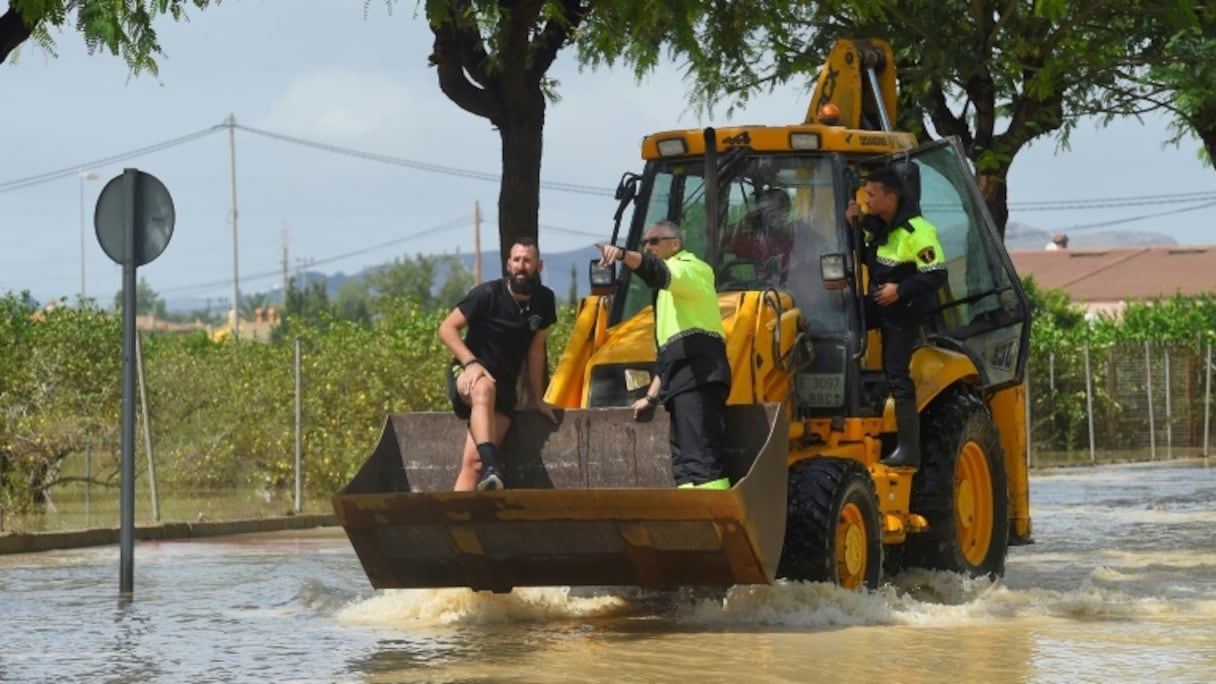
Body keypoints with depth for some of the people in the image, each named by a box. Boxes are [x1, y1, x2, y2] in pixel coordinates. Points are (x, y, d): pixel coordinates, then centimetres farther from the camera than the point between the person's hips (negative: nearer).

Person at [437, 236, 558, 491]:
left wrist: (538, 400, 11)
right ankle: (491, 467, -56)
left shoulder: (543, 301, 3)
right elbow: (447, 328, -9)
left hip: (504, 386, 4)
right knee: (484, 389, -42)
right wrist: (471, 363, -22)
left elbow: (535, 350, 11)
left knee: (473, 461, -14)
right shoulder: (488, 294, -11)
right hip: (466, 373, -4)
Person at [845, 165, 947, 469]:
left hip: (902, 310, -9)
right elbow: (867, 258, 15)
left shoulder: (916, 231, -21)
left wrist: (900, 290, -27)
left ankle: (909, 449, -5)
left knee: (897, 374, -9)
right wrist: (852, 228, 0)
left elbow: (935, 275, -22)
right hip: (877, 304, 9)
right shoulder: (874, 225, 5)